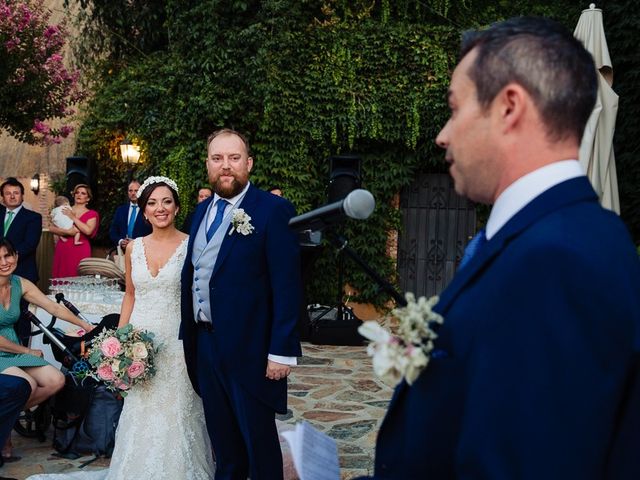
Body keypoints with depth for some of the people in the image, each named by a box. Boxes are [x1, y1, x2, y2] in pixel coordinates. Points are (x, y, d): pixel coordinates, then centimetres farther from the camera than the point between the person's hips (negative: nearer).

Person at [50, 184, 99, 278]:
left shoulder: (92, 214, 6)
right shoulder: (64, 210, 15)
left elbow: (88, 231, -12)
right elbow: (51, 228, 4)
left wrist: (73, 217, -6)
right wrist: (66, 231, -12)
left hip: (80, 251, -2)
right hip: (62, 249, 3)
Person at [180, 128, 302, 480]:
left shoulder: (273, 210, -12)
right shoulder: (202, 210, 10)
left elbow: (286, 286, -15)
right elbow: (193, 274, 14)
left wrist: (281, 351, -18)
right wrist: (188, 336, 11)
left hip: (249, 347, -6)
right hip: (204, 342, 7)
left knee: (258, 441, 9)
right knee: (222, 440, 20)